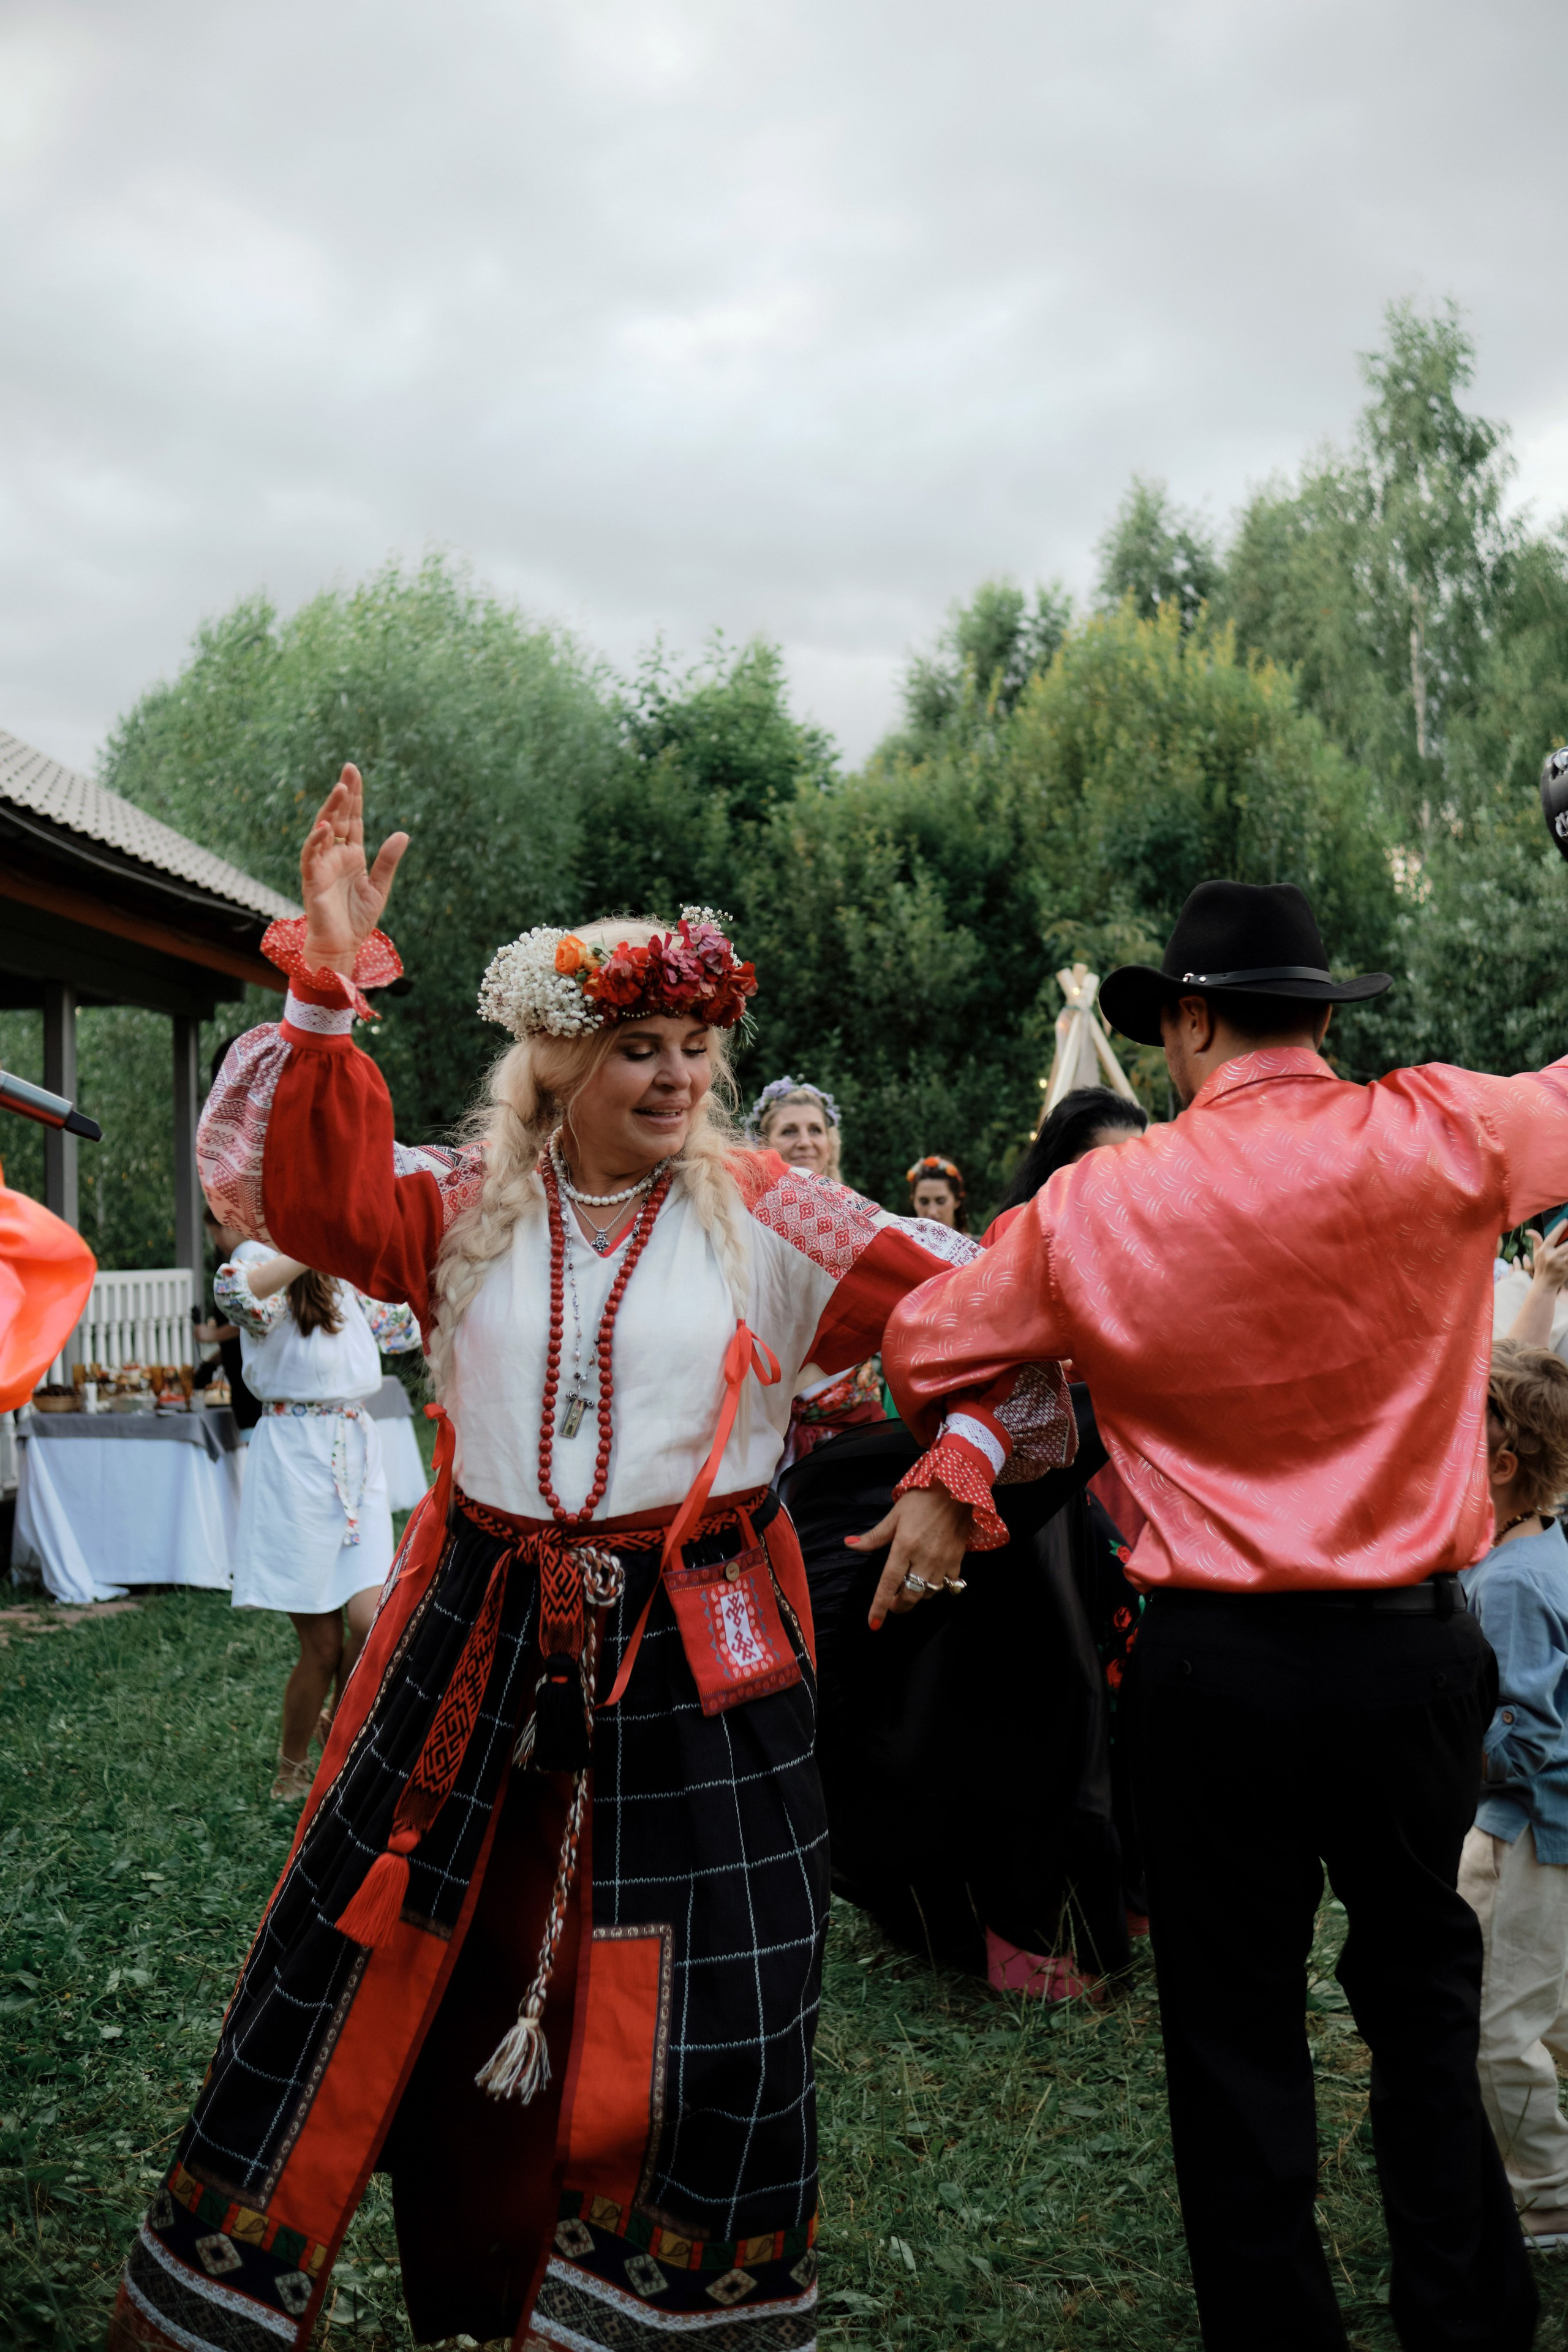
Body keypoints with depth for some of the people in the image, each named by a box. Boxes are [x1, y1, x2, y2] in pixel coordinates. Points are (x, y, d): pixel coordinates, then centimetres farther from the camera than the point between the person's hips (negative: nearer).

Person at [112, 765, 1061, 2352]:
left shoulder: (766, 1217, -3)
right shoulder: (466, 1209, 1)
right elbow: (272, 1179, -13)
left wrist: (950, 1479, -14)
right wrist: (325, 986, -22)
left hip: (696, 1652, -1)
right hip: (480, 1633, 2)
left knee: (698, 2017, 5)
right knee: (363, 1968, 12)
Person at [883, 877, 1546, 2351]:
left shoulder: (1097, 1206, -7)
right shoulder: (1441, 1138, -9)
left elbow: (919, 1353, 3)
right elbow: (1561, 1099, 11)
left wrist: (956, 1447, 24)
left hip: (1212, 1664, -1)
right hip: (1413, 1648, 2)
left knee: (1235, 2026, 12)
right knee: (1420, 1986, 19)